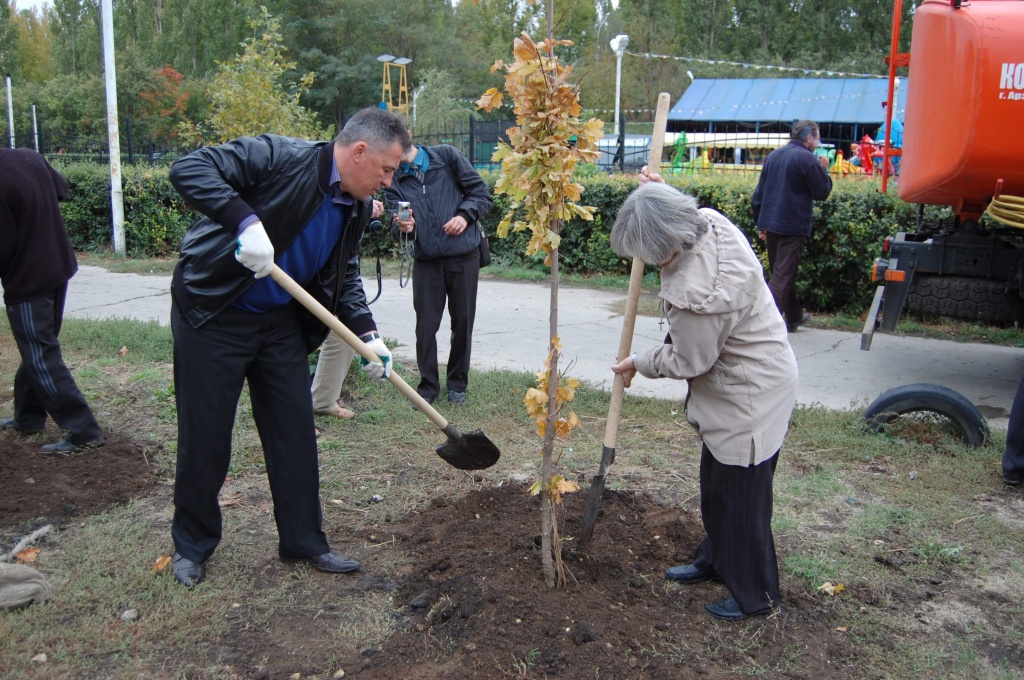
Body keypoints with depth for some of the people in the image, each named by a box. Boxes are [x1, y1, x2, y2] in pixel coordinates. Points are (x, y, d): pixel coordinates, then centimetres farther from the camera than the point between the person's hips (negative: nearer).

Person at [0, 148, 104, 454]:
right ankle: (28, 417, 33)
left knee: (42, 359, -3)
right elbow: (61, 188, 17)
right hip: (59, 267, 9)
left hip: (27, 281, -9)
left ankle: (84, 431, -2)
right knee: (36, 350, 20)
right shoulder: (29, 156, -3)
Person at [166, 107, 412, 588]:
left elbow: (344, 277, 11)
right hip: (213, 314, -6)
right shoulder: (282, 158, -20)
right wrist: (245, 221, -40)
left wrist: (367, 333, -2)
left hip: (281, 322, 7)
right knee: (204, 435, 5)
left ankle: (304, 540, 23)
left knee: (295, 432, 8)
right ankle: (192, 544, 26)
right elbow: (190, 170, -27)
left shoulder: (357, 207, 1)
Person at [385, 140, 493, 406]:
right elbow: (396, 222, -1)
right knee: (425, 327, 2)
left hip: (464, 257, -1)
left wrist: (465, 215, -14)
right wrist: (403, 227, -24)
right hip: (426, 261, 1)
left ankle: (457, 384, 25)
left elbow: (481, 192, 2)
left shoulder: (447, 156, 0)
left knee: (463, 323, 8)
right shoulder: (394, 180, 5)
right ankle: (428, 387, 18)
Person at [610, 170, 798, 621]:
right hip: (739, 382, 10)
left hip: (751, 394, -10)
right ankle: (715, 560, 45)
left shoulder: (695, 294, -36)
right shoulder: (710, 222, -11)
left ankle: (756, 595, 26)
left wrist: (639, 364, -2)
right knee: (715, 481, 24)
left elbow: (687, 362, -19)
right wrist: (659, 193, 8)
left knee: (739, 492, 6)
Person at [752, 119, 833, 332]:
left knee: (783, 273, 18)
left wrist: (760, 223, 19)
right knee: (782, 276, -7)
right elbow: (822, 192, -6)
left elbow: (759, 193, 15)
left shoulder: (773, 156, 13)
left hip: (771, 225, 8)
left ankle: (794, 317, 32)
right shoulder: (807, 159, -11)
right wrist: (823, 170, 10)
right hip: (793, 227, -8)